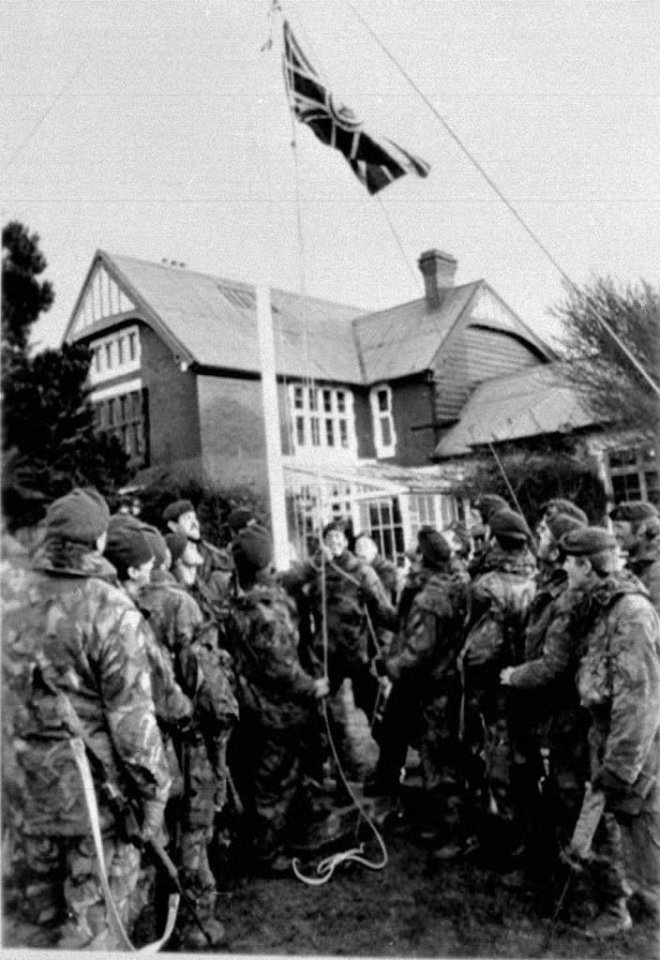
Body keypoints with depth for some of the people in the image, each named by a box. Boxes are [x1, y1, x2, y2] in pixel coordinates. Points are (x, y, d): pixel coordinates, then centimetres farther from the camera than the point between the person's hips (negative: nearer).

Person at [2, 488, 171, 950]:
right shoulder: (110, 610, -17)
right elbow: (131, 714, -17)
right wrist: (153, 791, -8)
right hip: (94, 791, -6)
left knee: (38, 912, 21)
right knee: (94, 919, 7)